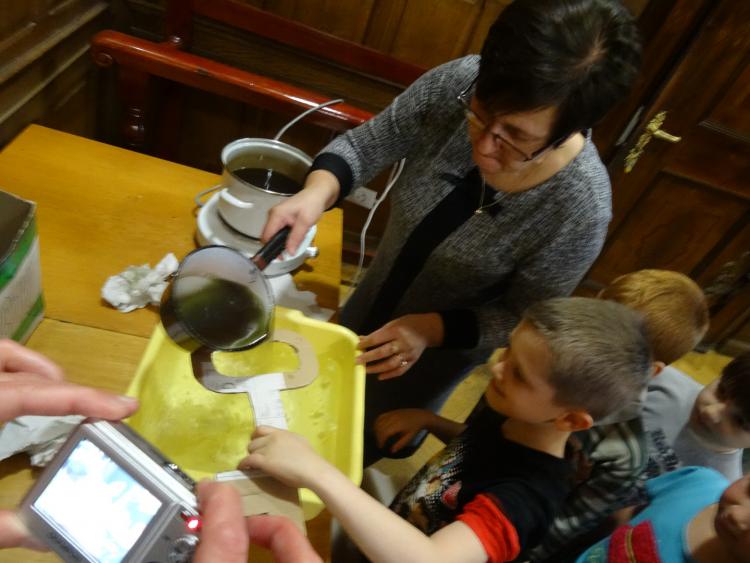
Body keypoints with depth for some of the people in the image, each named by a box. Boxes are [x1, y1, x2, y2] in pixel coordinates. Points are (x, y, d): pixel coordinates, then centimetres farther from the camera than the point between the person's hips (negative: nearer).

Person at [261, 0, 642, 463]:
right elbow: (364, 144, -16)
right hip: (376, 294, 4)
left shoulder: (581, 208, -36)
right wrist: (318, 191, -35)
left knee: (368, 438, 26)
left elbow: (521, 319, -20)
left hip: (447, 341, -3)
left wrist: (432, 329, -34)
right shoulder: (457, 83, -29)